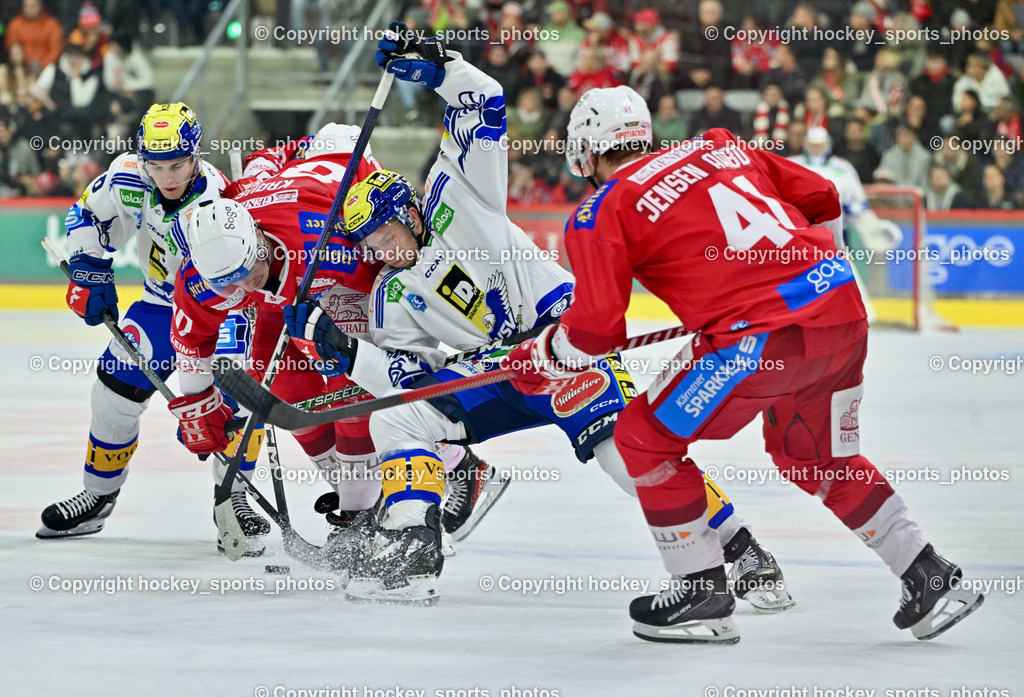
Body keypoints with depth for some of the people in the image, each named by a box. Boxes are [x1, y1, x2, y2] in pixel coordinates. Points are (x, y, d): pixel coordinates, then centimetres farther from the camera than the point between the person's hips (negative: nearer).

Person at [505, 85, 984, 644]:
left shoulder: (601, 213, 3)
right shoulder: (718, 149, 21)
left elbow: (596, 328, -4)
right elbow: (820, 199, 22)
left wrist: (537, 360, 15)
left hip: (763, 335, -7)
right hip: (844, 311, 7)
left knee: (644, 437, 11)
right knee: (809, 454, 28)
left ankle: (702, 597, 12)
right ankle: (931, 581, 26)